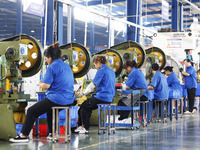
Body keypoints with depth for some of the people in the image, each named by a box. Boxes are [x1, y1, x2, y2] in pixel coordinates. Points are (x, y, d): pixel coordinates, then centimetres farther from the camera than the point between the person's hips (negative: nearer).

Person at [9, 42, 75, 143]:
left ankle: (23, 135, 4)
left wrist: (40, 84, 5)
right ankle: (52, 134, 34)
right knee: (49, 108, 36)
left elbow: (46, 85, -17)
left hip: (57, 99, -9)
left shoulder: (52, 67, -12)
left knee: (31, 111, 1)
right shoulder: (67, 66, 15)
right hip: (69, 99, 9)